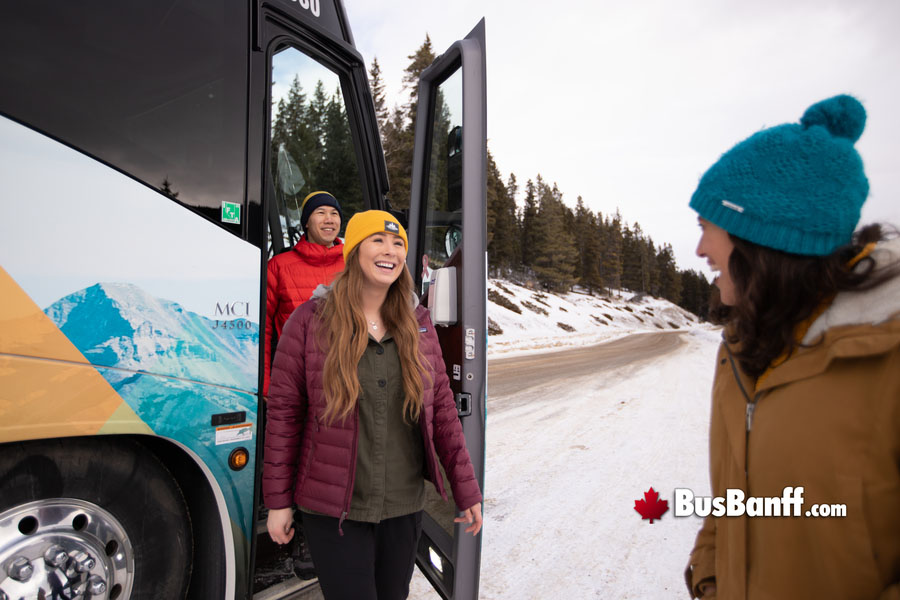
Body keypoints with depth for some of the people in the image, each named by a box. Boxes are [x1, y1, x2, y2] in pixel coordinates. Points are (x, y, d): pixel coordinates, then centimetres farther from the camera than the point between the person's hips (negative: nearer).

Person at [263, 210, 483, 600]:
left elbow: (442, 409, 1)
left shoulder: (418, 324, 0)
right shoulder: (310, 321, -10)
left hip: (404, 507, 4)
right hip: (332, 509, -3)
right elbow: (283, 412, -6)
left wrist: (466, 490, 1)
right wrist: (278, 501, -4)